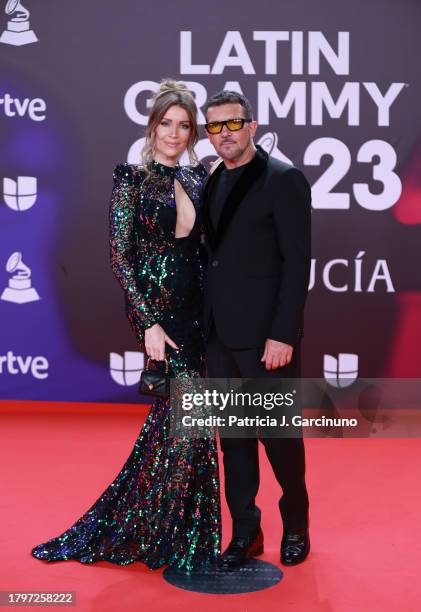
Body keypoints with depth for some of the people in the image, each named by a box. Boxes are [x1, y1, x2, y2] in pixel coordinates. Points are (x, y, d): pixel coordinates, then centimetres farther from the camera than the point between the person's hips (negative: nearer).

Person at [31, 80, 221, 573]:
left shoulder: (197, 179, 11)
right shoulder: (132, 179, -6)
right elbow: (120, 258, -10)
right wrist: (149, 323, -16)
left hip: (194, 306, 6)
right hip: (155, 306, -6)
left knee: (171, 413, 10)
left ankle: (124, 526, 27)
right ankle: (183, 539, 8)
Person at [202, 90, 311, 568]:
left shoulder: (283, 179, -8)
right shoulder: (211, 183, 12)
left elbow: (297, 263, -13)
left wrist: (282, 334, -17)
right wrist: (206, 324, 8)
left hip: (265, 334, -6)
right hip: (220, 333, 6)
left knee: (279, 433, 6)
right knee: (233, 436, 12)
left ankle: (296, 527, 26)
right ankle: (245, 531, 25)